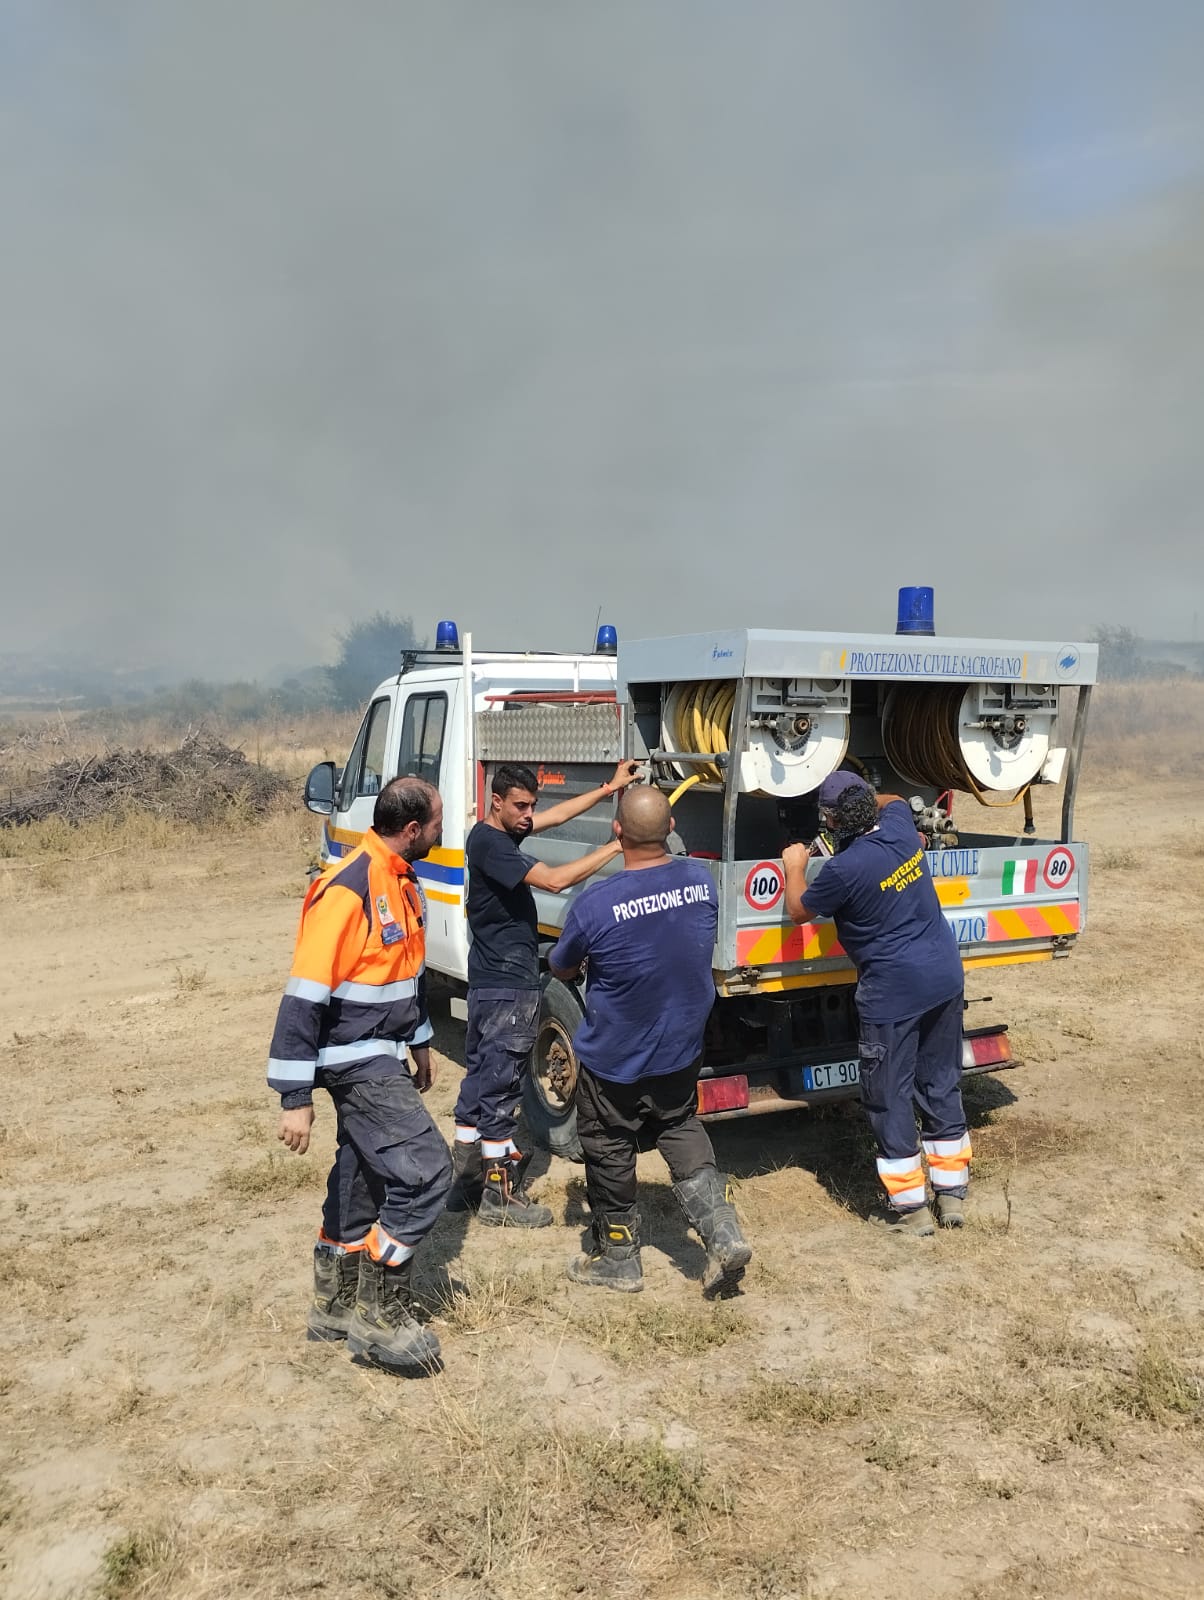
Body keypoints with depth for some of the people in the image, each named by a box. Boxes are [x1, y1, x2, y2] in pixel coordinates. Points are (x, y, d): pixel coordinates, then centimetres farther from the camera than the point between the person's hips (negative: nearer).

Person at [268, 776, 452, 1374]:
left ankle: (335, 1307, 31)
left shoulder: (403, 882, 7)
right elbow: (305, 996, -23)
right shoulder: (346, 890, -23)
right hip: (356, 1060, -9)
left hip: (383, 1055, 9)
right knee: (425, 1172, -10)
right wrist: (295, 1097, -22)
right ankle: (380, 1316, 4)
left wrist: (419, 1042, 26)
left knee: (363, 1179, 16)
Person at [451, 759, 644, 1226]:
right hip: (507, 984, -11)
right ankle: (500, 1195, 6)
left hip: (491, 981, 11)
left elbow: (558, 815, 19)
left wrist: (609, 788, 16)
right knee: (500, 1086, -3)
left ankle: (466, 1182, 23)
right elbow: (555, 879, -28)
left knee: (481, 1079, 14)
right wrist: (616, 845, -25)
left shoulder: (499, 832, 9)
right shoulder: (489, 843, -20)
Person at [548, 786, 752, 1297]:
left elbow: (560, 968, -7)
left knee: (610, 1156, 15)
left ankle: (618, 1260, 31)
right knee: (682, 1133, 26)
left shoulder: (594, 904, -27)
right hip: (681, 1050, 5)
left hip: (613, 1059, -5)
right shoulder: (701, 880, -12)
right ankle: (724, 1236, 15)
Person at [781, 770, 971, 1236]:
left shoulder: (843, 869, -21)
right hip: (945, 976, 8)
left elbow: (799, 911, -1)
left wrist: (794, 866, 13)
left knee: (889, 1097, 6)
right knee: (942, 1085, 17)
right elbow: (893, 800, 26)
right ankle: (952, 1194, 27)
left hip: (893, 992, -7)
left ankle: (909, 1206, 14)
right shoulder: (900, 825, -2)